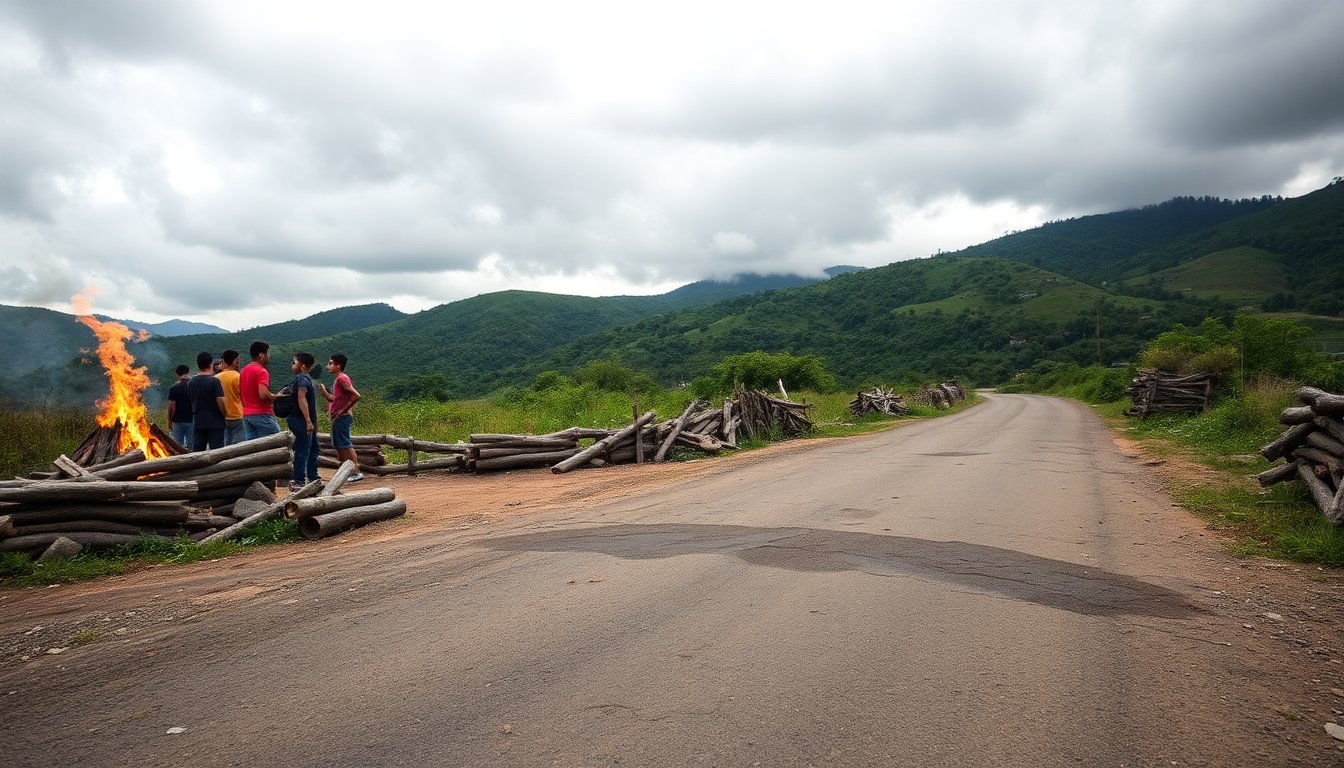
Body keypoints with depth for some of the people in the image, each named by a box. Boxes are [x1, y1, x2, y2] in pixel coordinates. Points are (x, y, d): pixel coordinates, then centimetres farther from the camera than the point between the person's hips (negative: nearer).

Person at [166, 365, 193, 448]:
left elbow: (171, 407, -6)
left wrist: (169, 421, 3)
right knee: (191, 445, 2)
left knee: (178, 446, 7)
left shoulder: (173, 388, -5)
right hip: (191, 420, 0)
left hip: (177, 421, 0)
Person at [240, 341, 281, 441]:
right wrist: (276, 397, -8)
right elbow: (264, 395, -25)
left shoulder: (243, 370, 14)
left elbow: (240, 392, 22)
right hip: (262, 414, -9)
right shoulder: (261, 371, -14)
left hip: (246, 415, 9)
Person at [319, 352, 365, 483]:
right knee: (338, 446, 12)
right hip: (337, 418, 10)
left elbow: (356, 395, -24)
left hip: (342, 417, -10)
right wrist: (323, 390, 10)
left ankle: (357, 472, -9)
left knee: (345, 444, -9)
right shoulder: (339, 379, 16)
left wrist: (344, 410, -20)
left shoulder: (342, 378, -13)